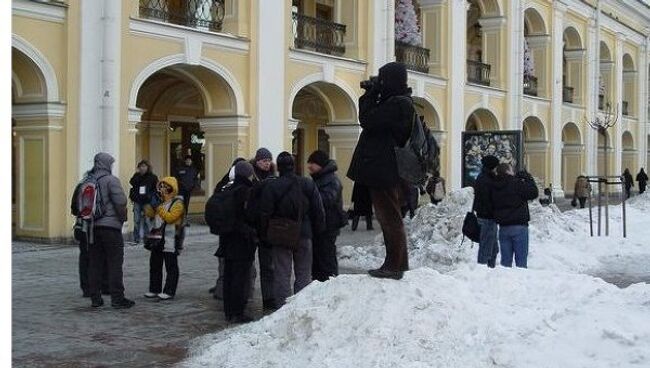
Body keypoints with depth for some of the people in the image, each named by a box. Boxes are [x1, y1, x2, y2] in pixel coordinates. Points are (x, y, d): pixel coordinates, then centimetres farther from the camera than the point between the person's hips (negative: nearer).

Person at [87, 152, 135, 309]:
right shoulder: (111, 180, -8)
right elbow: (120, 202, -17)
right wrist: (123, 218, -2)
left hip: (92, 226, 6)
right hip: (110, 226, -6)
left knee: (95, 264, 9)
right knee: (115, 263, -2)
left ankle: (95, 298, 12)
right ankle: (117, 298, -2)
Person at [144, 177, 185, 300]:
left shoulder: (178, 204, -9)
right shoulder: (160, 202, 15)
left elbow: (170, 218, -22)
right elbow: (150, 215, 12)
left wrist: (159, 208, -24)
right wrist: (151, 205, -4)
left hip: (170, 241, -8)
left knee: (171, 267, 0)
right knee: (154, 265, 13)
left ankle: (169, 291, 3)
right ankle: (154, 289, 22)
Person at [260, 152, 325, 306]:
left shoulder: (271, 186, -8)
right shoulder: (308, 184, 1)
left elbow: (265, 214, -7)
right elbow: (319, 211, 4)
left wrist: (265, 234, 4)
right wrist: (318, 231, 14)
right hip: (304, 235, 2)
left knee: (282, 275, 4)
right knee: (304, 274, 10)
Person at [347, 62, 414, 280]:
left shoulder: (397, 104, -17)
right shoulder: (398, 102, 16)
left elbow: (367, 120, -19)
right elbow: (372, 120, 21)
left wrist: (371, 93, -9)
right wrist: (371, 94, 11)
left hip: (383, 170, -11)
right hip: (385, 170, 11)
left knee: (389, 217, -5)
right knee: (390, 217, 17)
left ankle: (394, 266, 0)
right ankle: (397, 264, 25)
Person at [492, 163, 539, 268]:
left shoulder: (495, 186, 5)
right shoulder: (516, 183, -12)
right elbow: (534, 193, -9)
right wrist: (528, 178, 4)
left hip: (503, 227, 5)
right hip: (519, 226, -5)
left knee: (505, 259, 9)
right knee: (521, 259, 0)